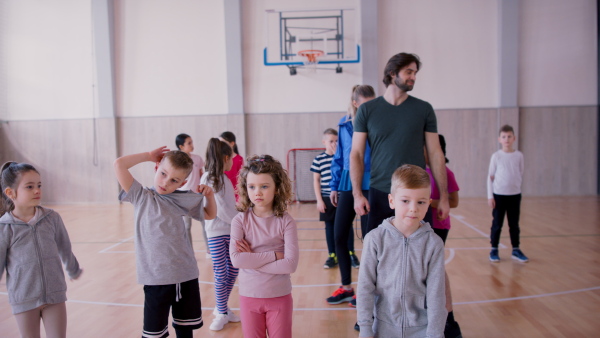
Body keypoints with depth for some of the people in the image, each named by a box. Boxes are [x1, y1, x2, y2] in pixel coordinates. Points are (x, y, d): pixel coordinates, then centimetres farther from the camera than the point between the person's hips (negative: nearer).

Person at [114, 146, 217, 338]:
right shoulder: (141, 197, -2)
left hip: (187, 275, 3)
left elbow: (209, 215, 21)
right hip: (156, 278, -3)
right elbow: (119, 164, -11)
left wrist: (209, 195, 3)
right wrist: (149, 156, -2)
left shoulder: (183, 200, 6)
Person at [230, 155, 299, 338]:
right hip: (249, 296, 1)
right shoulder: (240, 220, -9)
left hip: (280, 297, 0)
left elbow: (290, 264, -18)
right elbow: (236, 259, -20)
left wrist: (252, 259, -19)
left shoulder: (286, 221, -11)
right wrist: (274, 255, -20)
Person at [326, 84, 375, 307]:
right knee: (339, 236, 8)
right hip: (347, 186, 5)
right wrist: (334, 186, 11)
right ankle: (346, 287, 25)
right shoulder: (345, 125, 5)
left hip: (369, 186, -5)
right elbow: (339, 157, 12)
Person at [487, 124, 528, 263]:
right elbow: (490, 176, -1)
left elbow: (520, 175, 9)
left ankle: (516, 250, 21)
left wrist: (518, 191, 5)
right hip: (499, 195, -2)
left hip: (515, 195, 2)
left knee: (514, 225, 10)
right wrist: (490, 196, -4)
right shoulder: (496, 156, -4)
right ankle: (494, 250, 15)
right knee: (497, 224, 5)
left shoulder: (519, 155, 1)